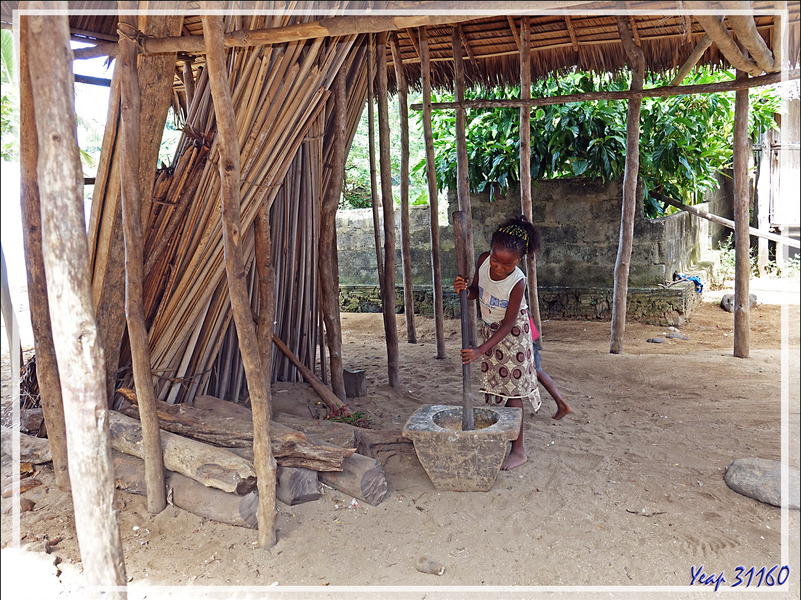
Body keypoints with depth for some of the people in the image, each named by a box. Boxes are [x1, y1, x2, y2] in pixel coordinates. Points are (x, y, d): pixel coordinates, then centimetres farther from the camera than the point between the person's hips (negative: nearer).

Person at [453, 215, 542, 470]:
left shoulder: (517, 282, -31)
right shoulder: (483, 260, -16)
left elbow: (508, 325, -26)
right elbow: (475, 292, 0)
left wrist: (480, 351, -30)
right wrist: (464, 288, -24)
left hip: (512, 333, -6)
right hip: (490, 328, 6)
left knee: (512, 390, -4)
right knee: (496, 384, 12)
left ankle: (518, 449, 4)